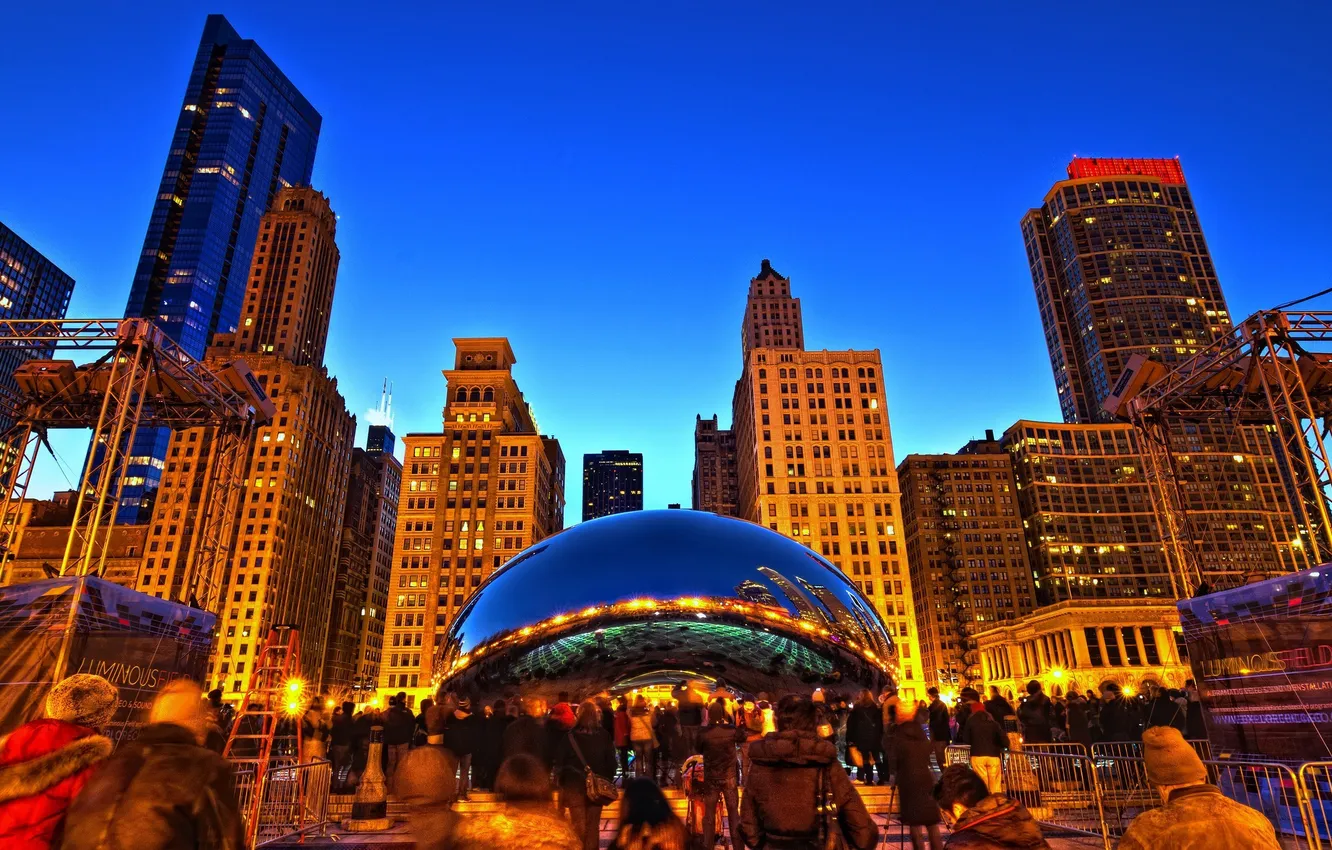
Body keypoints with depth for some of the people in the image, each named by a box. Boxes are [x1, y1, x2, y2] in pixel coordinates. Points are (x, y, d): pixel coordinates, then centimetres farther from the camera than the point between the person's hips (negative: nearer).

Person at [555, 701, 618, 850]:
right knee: (593, 826, 14)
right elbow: (611, 761, -2)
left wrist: (561, 783, 2)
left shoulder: (569, 736, -13)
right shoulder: (604, 736, -7)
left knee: (578, 826, 9)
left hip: (575, 786, -2)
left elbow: (559, 763, -8)